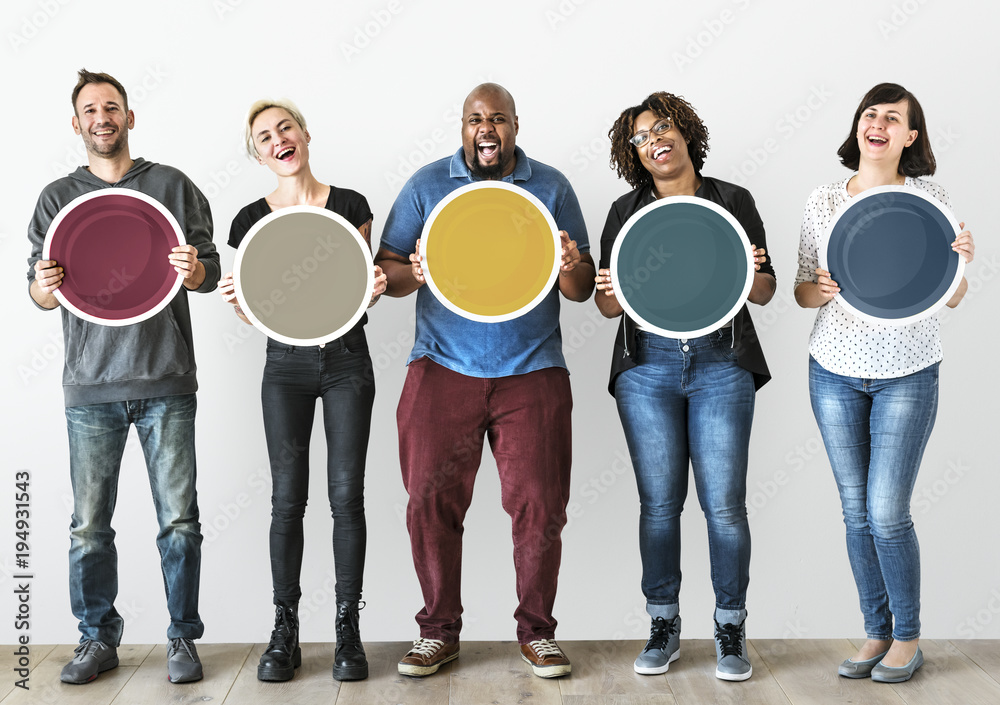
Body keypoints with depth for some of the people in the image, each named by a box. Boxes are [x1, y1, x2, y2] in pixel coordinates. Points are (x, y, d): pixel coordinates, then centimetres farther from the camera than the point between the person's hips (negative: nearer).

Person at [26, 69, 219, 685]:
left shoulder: (173, 186, 8)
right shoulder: (58, 197, 12)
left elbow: (210, 271, 7)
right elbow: (39, 293, 12)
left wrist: (193, 271, -16)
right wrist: (47, 286, -12)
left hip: (166, 380, -1)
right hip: (91, 384, 2)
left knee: (178, 519, 1)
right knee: (90, 525, 4)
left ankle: (183, 638, 14)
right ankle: (98, 639, 20)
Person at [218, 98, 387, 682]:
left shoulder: (350, 205, 2)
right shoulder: (252, 219, 4)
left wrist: (374, 288, -15)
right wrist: (235, 299, -14)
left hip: (347, 360, -1)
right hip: (286, 364, 1)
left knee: (347, 495, -1)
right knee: (288, 499, 1)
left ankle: (349, 629, 10)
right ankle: (285, 630, 12)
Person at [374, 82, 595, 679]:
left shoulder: (552, 188, 9)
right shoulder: (426, 185, 9)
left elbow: (582, 291, 8)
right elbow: (386, 270, 8)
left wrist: (572, 267, -15)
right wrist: (414, 273, -15)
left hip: (532, 373, 0)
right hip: (443, 370, 0)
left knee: (539, 504, -3)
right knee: (431, 501, -1)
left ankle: (537, 631, 16)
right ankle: (439, 630, 17)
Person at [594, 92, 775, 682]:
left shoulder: (733, 201, 8)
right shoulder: (626, 211, 11)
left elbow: (766, 292, 9)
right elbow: (608, 306, 10)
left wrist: (748, 274, -13)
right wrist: (613, 294, -13)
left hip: (720, 363, -1)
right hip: (648, 367, 1)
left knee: (724, 502, -3)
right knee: (659, 502, 3)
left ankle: (731, 628, 13)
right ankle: (664, 626, 17)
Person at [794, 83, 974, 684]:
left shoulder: (929, 197, -1)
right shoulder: (824, 201, 3)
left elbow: (952, 299, 0)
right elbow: (802, 291, 5)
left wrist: (960, 263, -20)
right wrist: (823, 290, -17)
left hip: (907, 374, -2)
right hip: (836, 371, 2)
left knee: (888, 512, -5)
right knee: (857, 512, 7)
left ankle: (909, 638, 14)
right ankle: (877, 632, 22)